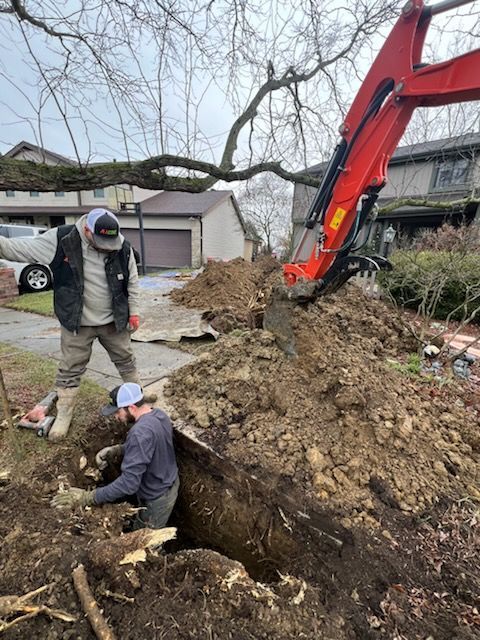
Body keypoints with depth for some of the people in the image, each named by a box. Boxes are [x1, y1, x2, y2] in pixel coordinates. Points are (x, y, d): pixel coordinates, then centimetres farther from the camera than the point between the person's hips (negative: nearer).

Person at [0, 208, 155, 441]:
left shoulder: (122, 246, -12)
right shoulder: (60, 240, -16)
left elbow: (132, 281, -2)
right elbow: (21, 248, -6)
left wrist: (133, 312, -1)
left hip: (114, 321, 1)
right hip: (77, 323, -1)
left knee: (126, 360, 17)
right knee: (70, 370, 9)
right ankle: (63, 416, 28)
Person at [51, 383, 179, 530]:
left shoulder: (140, 433, -38)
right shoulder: (159, 414, -9)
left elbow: (129, 483, -36)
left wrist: (88, 497, -31)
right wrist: (117, 450, -3)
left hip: (157, 499, -7)